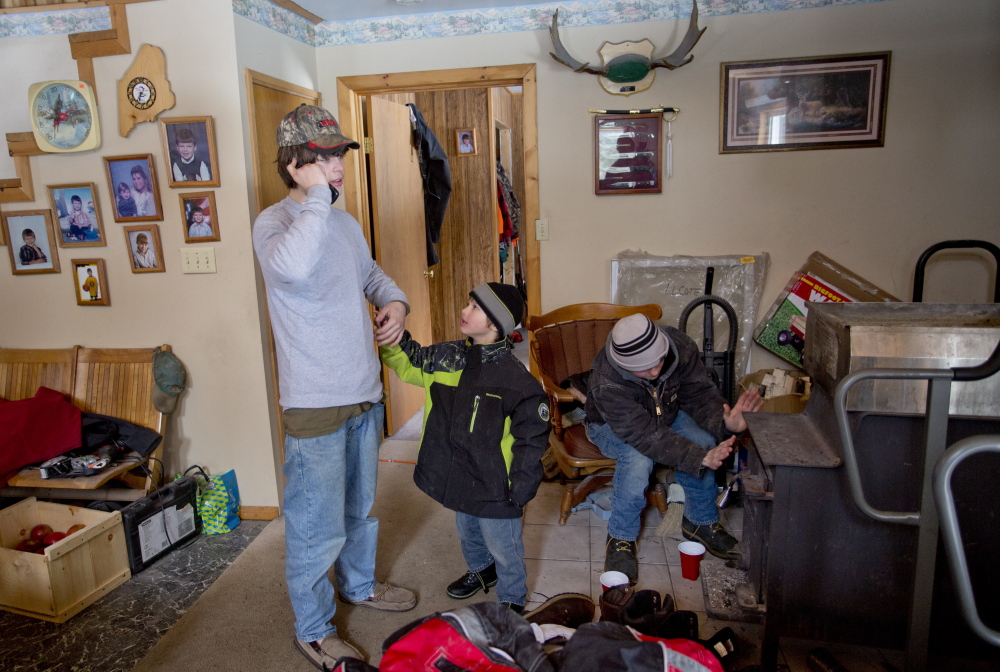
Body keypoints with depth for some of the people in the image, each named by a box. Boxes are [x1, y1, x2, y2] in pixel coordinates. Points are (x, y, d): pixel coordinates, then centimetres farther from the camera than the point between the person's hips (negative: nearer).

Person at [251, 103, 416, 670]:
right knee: (318, 526, 7)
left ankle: (359, 585, 49)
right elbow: (293, 268, -40)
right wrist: (316, 195, -29)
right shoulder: (274, 223, -16)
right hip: (316, 407, -7)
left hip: (364, 394, 8)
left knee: (359, 507, 25)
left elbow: (370, 273, 26)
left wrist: (395, 301, 4)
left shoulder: (346, 223, 8)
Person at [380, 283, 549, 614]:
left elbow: (532, 437, -18)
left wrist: (520, 489, -16)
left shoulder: (515, 378, -23)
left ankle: (512, 602, 37)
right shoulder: (448, 357, -4)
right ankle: (481, 570, 58)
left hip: (495, 486, -7)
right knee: (468, 534, 30)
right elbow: (407, 361, 10)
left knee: (503, 548, 13)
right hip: (459, 478, 7)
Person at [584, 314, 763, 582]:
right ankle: (621, 538, -12)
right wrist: (700, 458, -47)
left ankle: (701, 521, 3)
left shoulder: (680, 346, -28)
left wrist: (725, 422, -43)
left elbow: (700, 393, -21)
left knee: (703, 442, -23)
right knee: (639, 459, -35)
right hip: (612, 425, -4)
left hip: (665, 414, 5)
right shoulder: (607, 384, -40)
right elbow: (646, 435, -40)